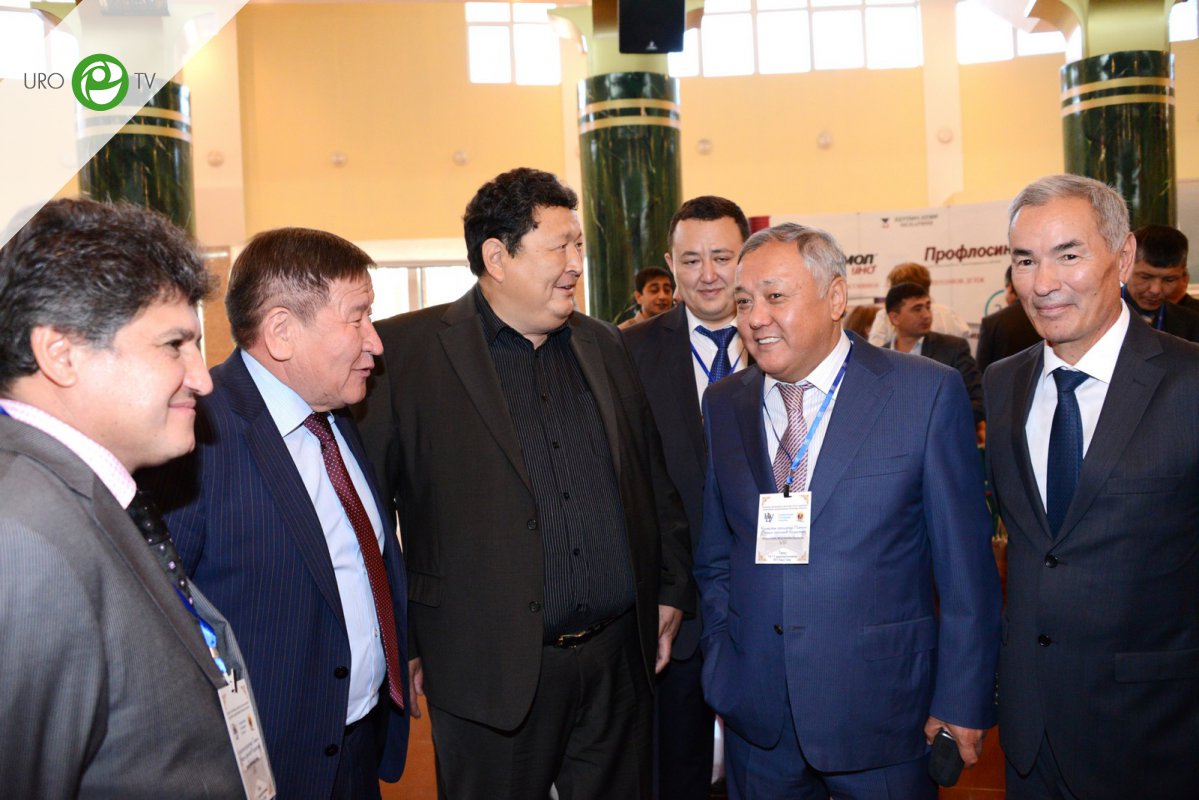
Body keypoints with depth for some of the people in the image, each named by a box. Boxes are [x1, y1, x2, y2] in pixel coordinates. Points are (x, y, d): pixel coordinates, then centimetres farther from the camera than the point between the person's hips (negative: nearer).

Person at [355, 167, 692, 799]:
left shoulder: (602, 346, 10)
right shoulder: (406, 352, -8)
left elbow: (653, 479, 15)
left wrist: (671, 590, 13)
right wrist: (399, 640, -6)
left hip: (619, 660, 5)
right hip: (492, 670, -4)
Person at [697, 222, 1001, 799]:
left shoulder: (928, 393, -8)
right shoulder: (723, 404, 3)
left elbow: (966, 567, -7)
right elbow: (715, 557, 9)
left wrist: (963, 700, -6)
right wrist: (722, 666, 3)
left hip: (883, 712, -3)